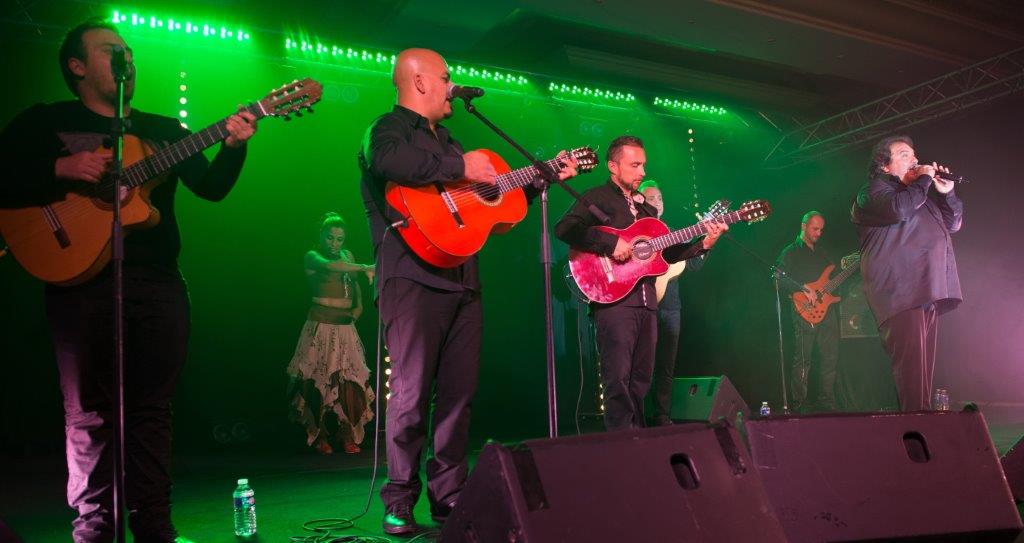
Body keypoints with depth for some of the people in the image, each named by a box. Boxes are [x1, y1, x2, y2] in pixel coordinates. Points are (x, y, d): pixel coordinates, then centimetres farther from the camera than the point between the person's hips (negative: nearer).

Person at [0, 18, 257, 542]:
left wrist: (233, 147, -13)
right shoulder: (43, 122, 8)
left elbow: (211, 188, 5)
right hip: (82, 279, -3)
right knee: (90, 412, 1)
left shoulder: (164, 130, 17)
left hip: (159, 283, 3)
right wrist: (62, 170, -15)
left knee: (152, 408, 5)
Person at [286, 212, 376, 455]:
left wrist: (359, 305, 10)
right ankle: (319, 436, 5)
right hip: (321, 324, -4)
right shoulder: (312, 256, -1)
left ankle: (348, 436, 2)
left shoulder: (348, 255, 16)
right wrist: (364, 267, -32)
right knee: (318, 379, -6)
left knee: (350, 380, -5)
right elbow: (328, 266, -24)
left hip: (346, 326, 4)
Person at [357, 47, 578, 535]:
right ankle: (400, 501, 7)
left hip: (462, 281, 8)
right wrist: (460, 166, -19)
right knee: (412, 394, -5)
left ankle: (448, 493, 17)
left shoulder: (444, 140, 26)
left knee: (459, 392, 7)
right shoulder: (389, 128, -1)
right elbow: (387, 161, -28)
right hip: (414, 278, -8)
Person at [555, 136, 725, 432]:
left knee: (641, 380, 11)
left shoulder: (646, 207, 23)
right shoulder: (596, 198, -1)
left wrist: (704, 243, 8)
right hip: (613, 299, -7)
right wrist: (611, 244, -22)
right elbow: (564, 229, -17)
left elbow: (667, 252, 22)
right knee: (618, 380, -11)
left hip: (646, 302, 8)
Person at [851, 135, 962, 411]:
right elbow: (898, 209, -21)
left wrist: (947, 193, 12)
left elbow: (953, 224, 28)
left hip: (927, 292, 9)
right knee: (911, 364, -16)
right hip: (900, 292, -9)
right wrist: (924, 180, -6)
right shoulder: (874, 191, 1)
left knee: (923, 365, 10)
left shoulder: (920, 192, 28)